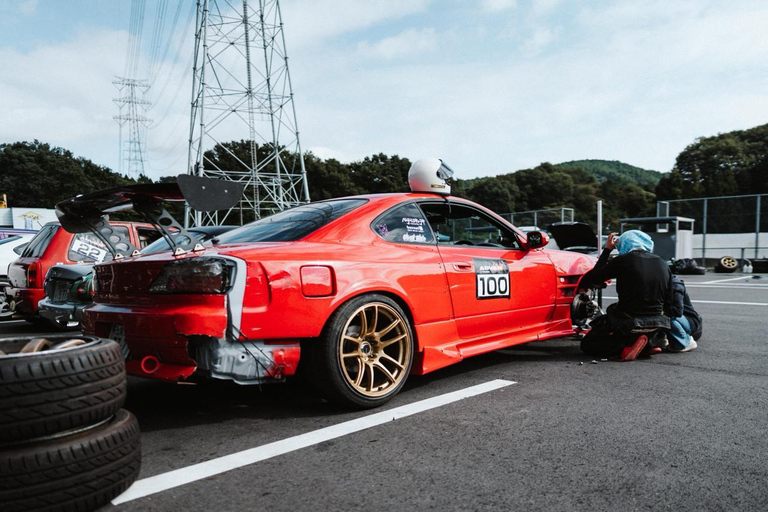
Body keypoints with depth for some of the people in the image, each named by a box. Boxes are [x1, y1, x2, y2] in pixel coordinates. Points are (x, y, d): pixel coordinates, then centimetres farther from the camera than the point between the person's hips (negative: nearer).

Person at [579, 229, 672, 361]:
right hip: (656, 325, 6)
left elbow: (594, 278, 0)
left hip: (627, 323, -6)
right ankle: (649, 344, 6)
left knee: (587, 344, 8)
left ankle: (631, 342, -10)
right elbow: (668, 299, 8)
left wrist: (607, 250, 7)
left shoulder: (623, 261, -11)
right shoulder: (663, 264, 4)